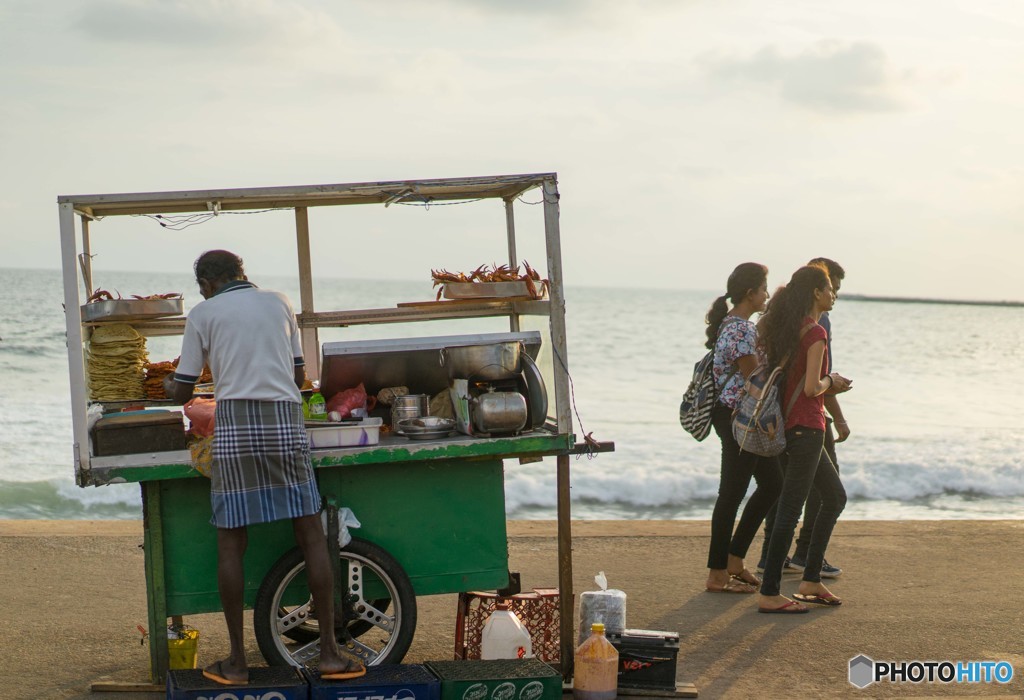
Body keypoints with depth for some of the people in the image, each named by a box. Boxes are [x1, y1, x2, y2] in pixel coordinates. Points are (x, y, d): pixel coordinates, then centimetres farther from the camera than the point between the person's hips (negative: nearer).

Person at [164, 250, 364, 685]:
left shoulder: (202, 314, 7)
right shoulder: (279, 303, 16)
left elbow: (182, 394, 9)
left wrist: (169, 386, 31)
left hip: (234, 425, -2)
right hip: (286, 421, 2)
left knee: (230, 543, 5)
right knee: (311, 534, 7)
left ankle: (236, 661, 7)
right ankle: (329, 652, 6)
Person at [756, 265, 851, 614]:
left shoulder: (787, 329, 12)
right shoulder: (815, 333, -15)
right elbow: (811, 387, -22)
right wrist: (831, 382, -2)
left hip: (790, 425, 10)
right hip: (806, 428, -10)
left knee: (835, 497, 20)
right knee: (790, 510, -6)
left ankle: (811, 581, 22)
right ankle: (769, 594, -2)